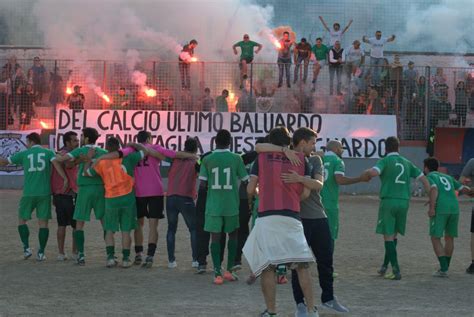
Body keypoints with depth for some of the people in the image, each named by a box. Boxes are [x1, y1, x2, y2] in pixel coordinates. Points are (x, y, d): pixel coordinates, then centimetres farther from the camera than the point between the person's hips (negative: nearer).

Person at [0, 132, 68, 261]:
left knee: (22, 219, 15)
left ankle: (26, 248, 4)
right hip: (44, 193, 0)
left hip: (28, 193, 0)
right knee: (43, 222, 4)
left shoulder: (24, 154, 7)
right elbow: (55, 163, -13)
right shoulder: (48, 153, 6)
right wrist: (65, 178, -22)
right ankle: (41, 253, 2)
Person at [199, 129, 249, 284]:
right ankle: (229, 270, 15)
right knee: (232, 236, 17)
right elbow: (245, 181, 0)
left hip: (213, 206, 0)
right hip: (231, 205, 0)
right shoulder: (236, 159, -3)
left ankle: (217, 273, -4)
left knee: (215, 238, 4)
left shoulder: (207, 159, -2)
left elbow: (202, 184, -4)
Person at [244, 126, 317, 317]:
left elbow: (250, 189, 5)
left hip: (267, 217, -1)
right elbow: (306, 193, 5)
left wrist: (254, 195, 28)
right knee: (302, 266, 6)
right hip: (292, 217, 1)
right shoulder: (300, 159, 10)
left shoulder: (262, 158, 7)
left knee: (266, 267, 4)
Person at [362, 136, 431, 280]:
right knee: (393, 235, 18)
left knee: (388, 236, -1)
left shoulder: (385, 161, -2)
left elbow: (374, 172, -22)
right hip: (404, 202, 5)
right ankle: (384, 267, 25)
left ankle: (396, 271, -7)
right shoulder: (407, 163, 14)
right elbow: (423, 178, 12)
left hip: (388, 201, -5)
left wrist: (366, 173, 0)